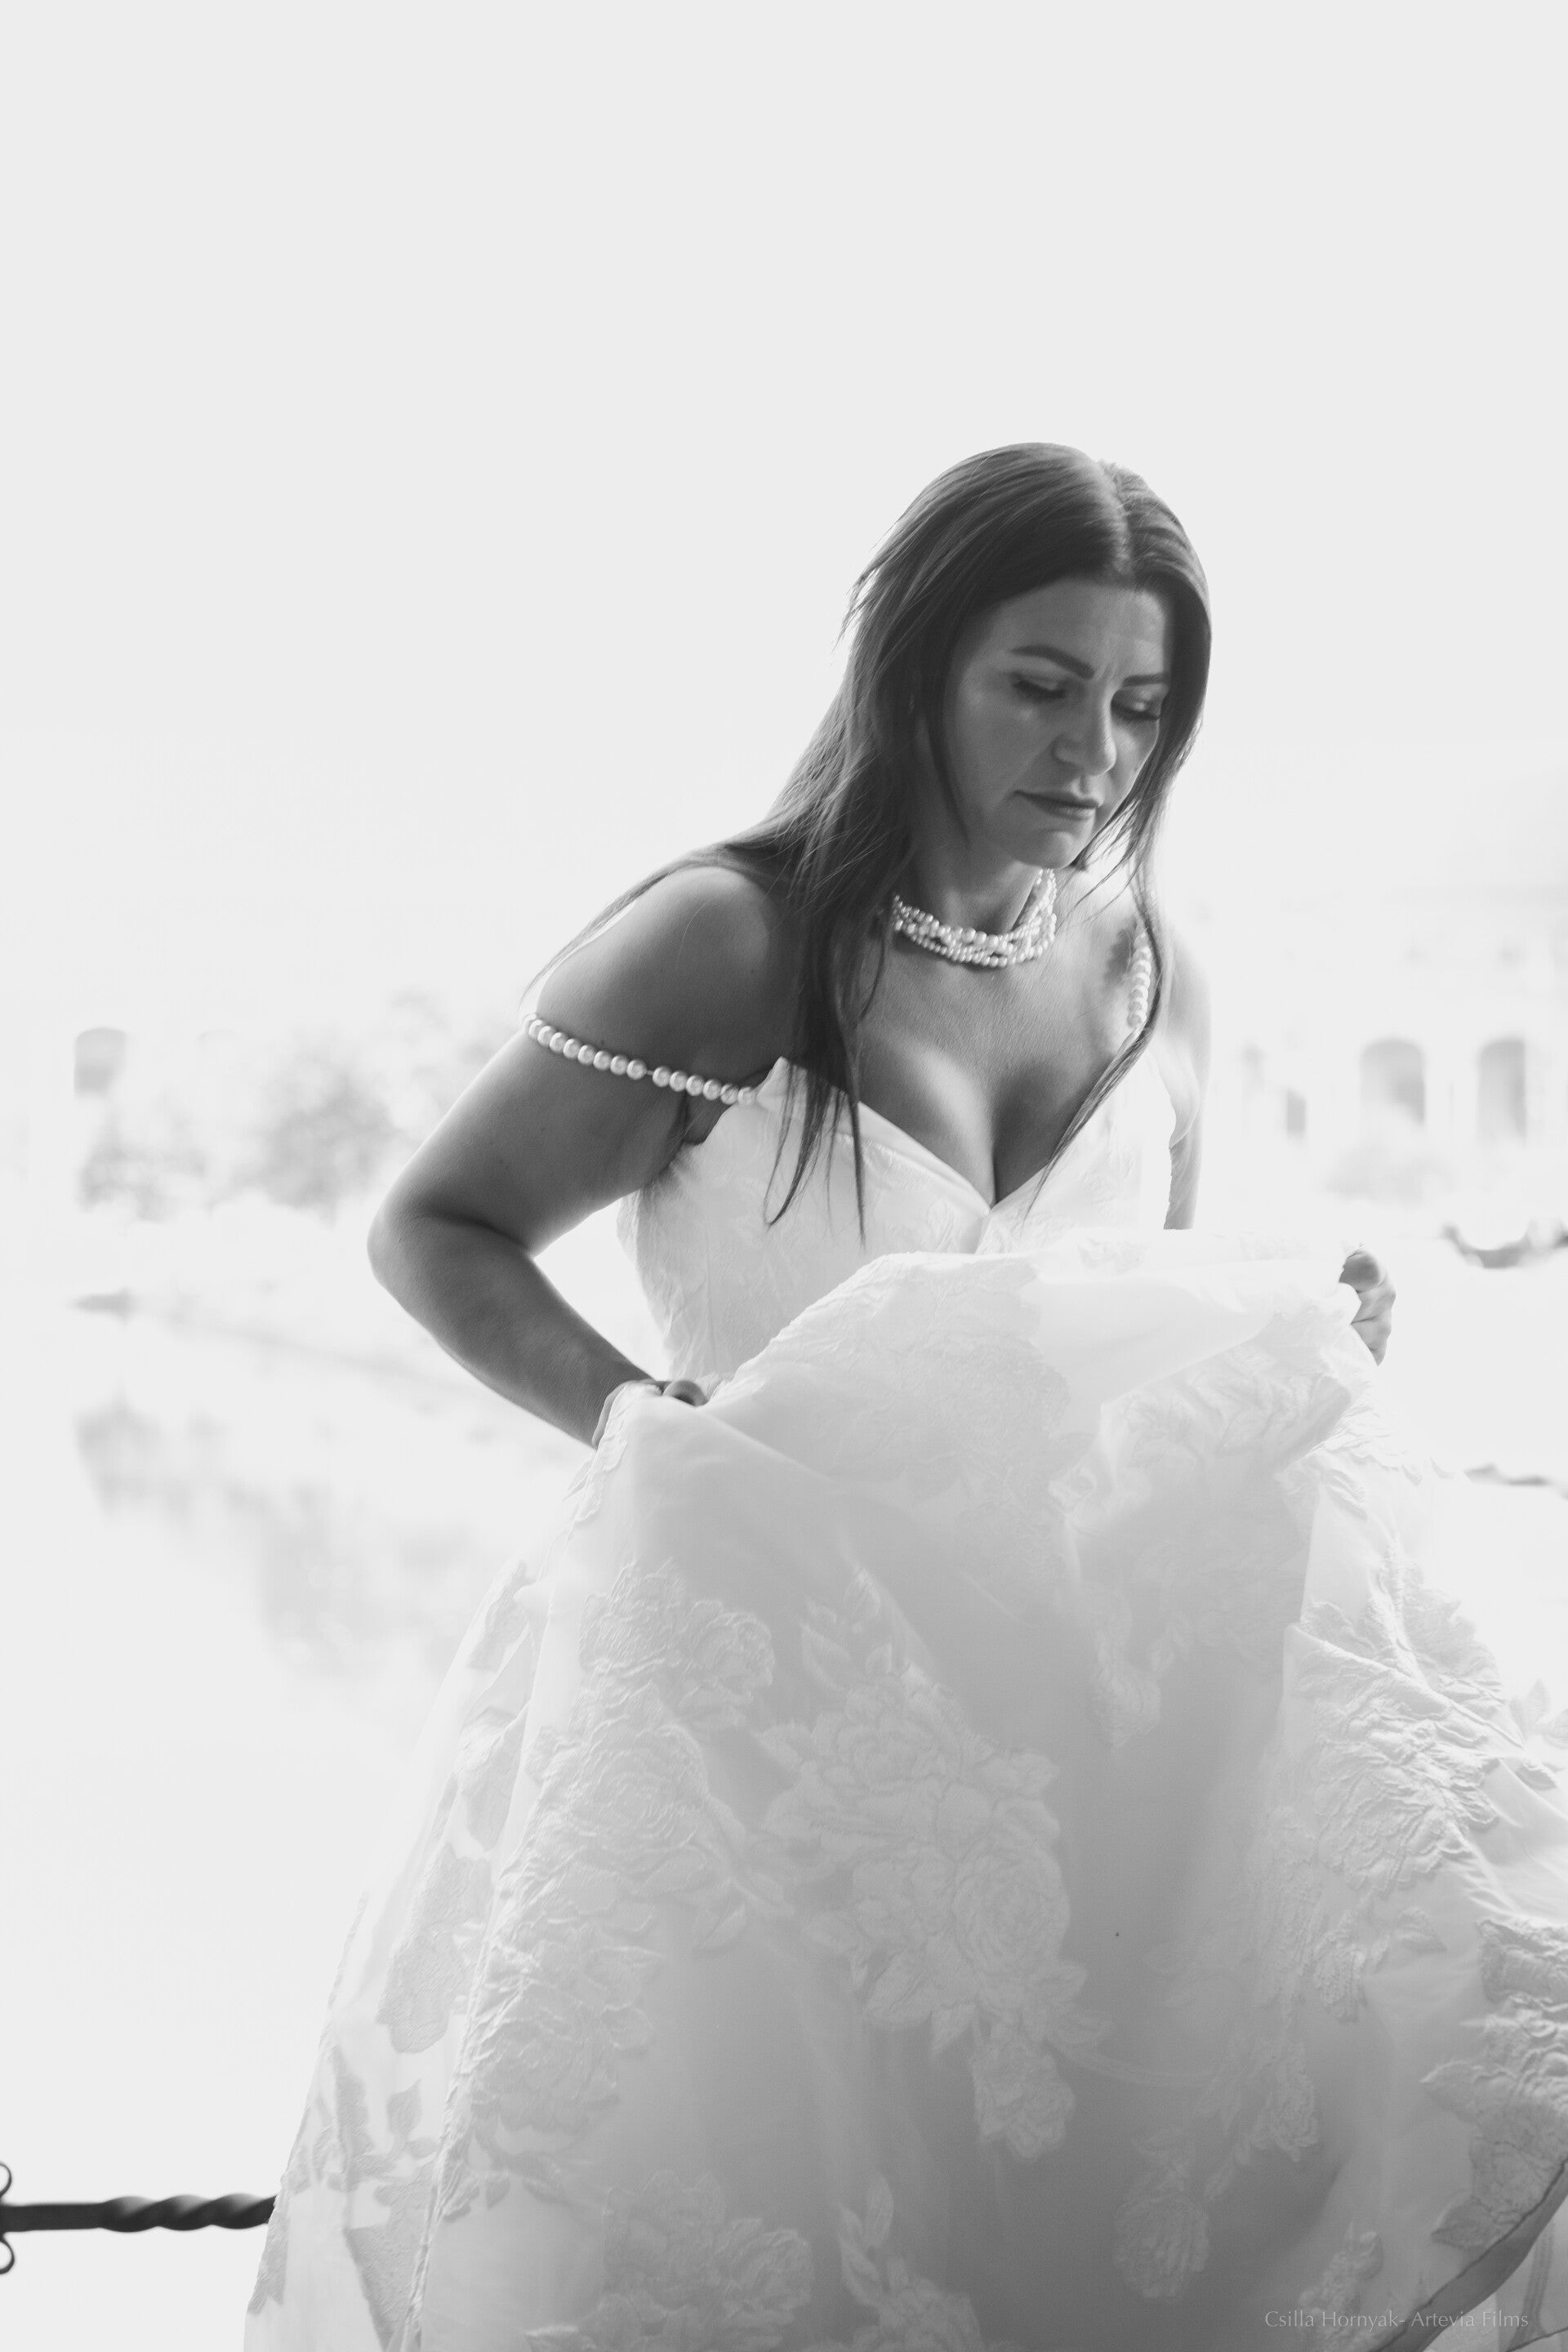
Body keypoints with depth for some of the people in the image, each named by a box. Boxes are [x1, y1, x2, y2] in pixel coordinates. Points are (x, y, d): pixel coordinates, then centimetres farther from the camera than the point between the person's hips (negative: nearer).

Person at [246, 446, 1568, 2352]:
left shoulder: (1148, 977, 8)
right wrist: (633, 1420, -20)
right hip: (759, 1659, -4)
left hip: (1065, 1669, 5)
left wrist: (1289, 1342, -1)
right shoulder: (732, 945, -10)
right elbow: (434, 1231, -4)